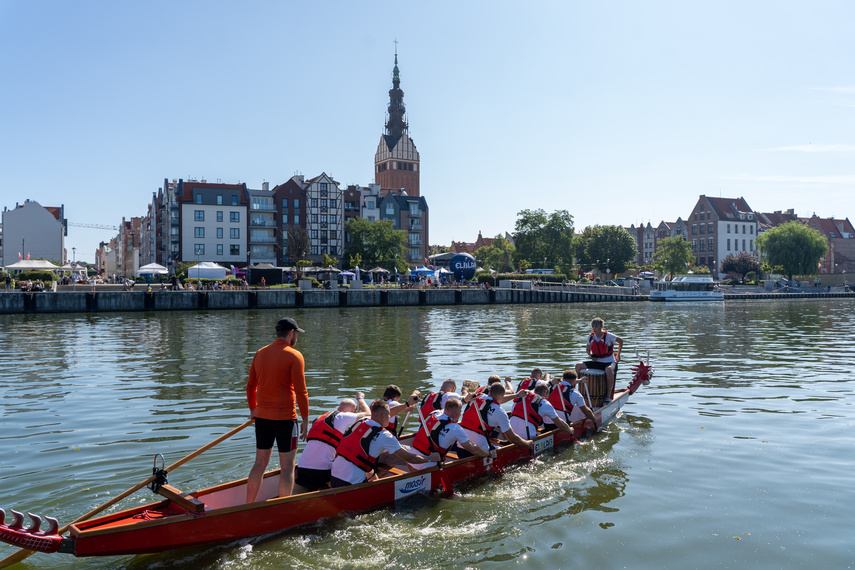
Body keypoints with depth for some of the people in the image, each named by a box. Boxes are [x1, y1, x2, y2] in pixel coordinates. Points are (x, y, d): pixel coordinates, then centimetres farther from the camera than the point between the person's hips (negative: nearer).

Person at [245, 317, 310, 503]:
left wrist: (253, 409, 27)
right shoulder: (294, 356, -10)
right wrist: (305, 420, -7)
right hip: (285, 418, -6)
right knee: (287, 467, 3)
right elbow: (301, 392, -14)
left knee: (260, 463, 15)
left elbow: (250, 386, 14)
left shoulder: (260, 353, 8)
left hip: (262, 417, 6)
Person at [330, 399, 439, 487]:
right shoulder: (384, 436, -11)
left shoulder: (360, 422, 9)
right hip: (351, 483, -7)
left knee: (372, 474, 26)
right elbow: (410, 458, -6)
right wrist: (430, 458, 10)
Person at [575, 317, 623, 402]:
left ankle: (608, 396, -30)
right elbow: (587, 349, 17)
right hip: (597, 362, 5)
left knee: (609, 370, -41)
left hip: (609, 362, -5)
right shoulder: (590, 337, 1)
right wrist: (591, 355, -5)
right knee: (578, 365, -11)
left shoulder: (608, 335, -12)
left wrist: (618, 354, 2)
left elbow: (621, 341, 2)